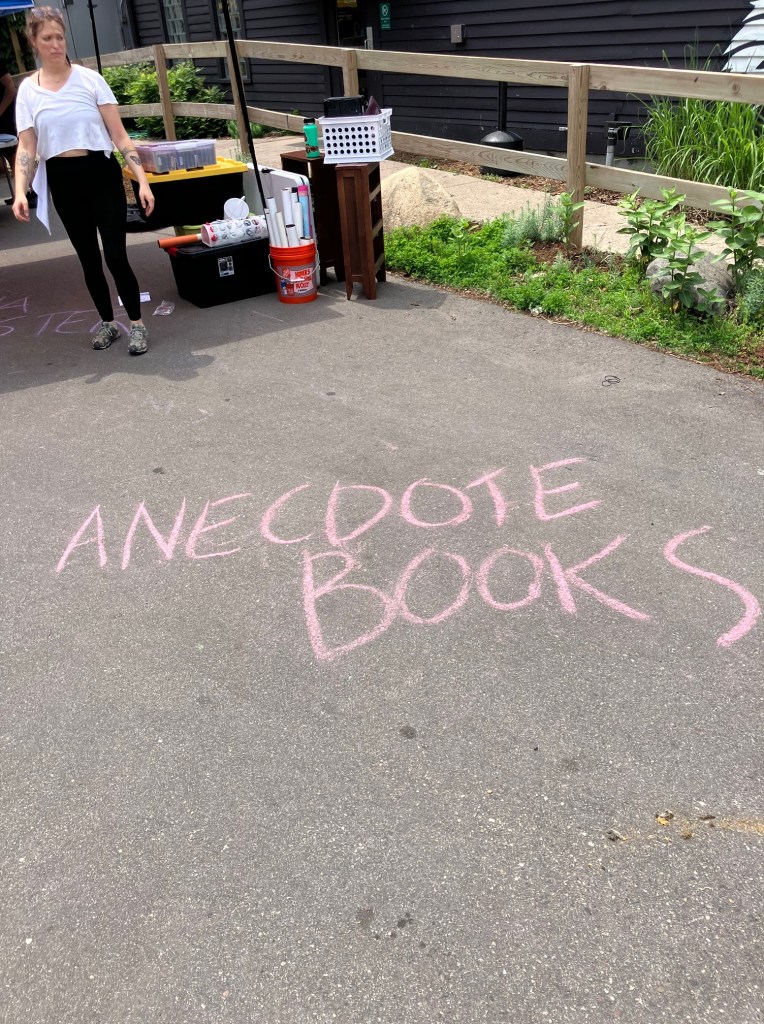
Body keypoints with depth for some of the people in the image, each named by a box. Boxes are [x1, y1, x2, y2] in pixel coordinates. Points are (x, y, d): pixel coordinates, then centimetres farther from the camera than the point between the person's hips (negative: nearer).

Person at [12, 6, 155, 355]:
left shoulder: (89, 79, -2)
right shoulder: (28, 89, 3)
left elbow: (119, 134, -4)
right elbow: (26, 147, 1)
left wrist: (142, 180, -13)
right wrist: (20, 192, -14)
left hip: (101, 173, -2)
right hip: (63, 180, 2)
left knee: (115, 255, -7)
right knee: (88, 258, 10)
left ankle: (136, 323, 7)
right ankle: (107, 322, 24)